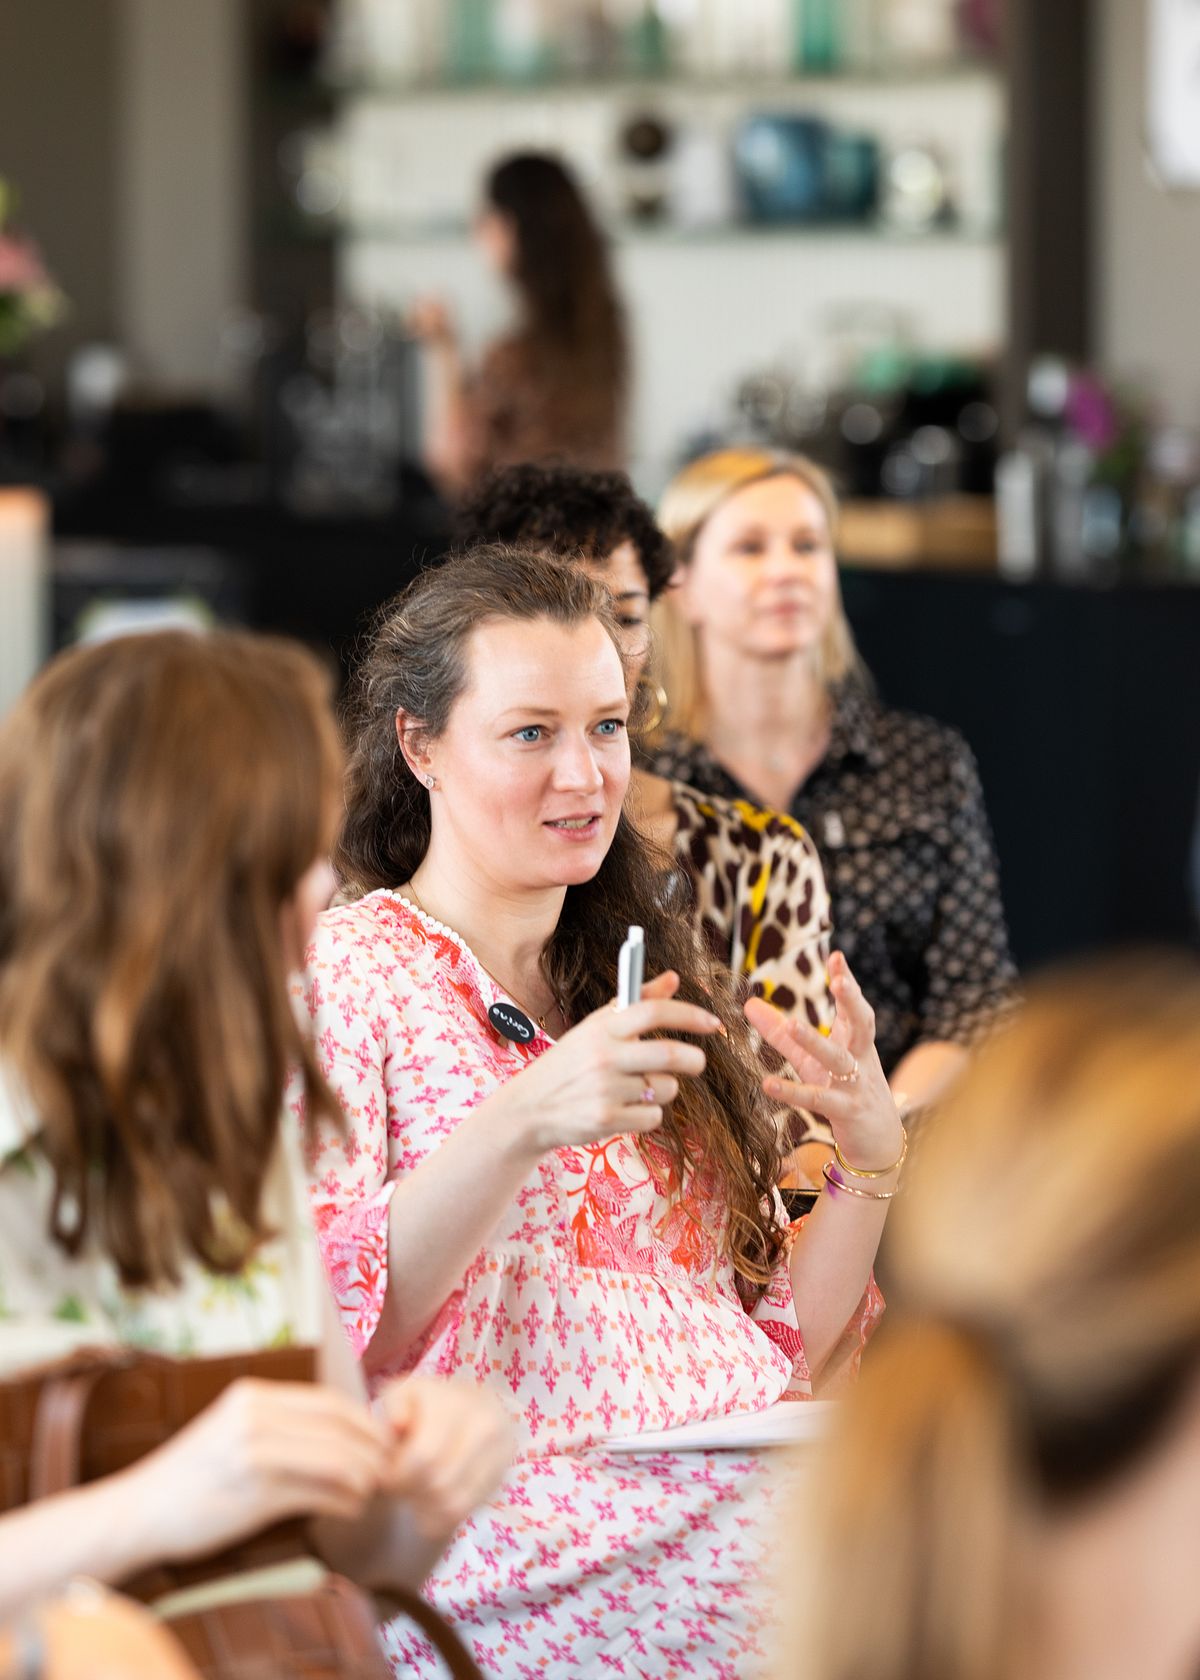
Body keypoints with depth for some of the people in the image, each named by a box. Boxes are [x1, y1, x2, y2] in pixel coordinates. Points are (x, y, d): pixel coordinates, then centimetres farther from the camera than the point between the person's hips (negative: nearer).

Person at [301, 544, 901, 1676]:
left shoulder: (648, 986, 21)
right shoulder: (339, 977, 2)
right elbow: (311, 1338, -13)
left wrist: (870, 1160, 3)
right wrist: (525, 1123, -23)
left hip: (757, 1518, 6)